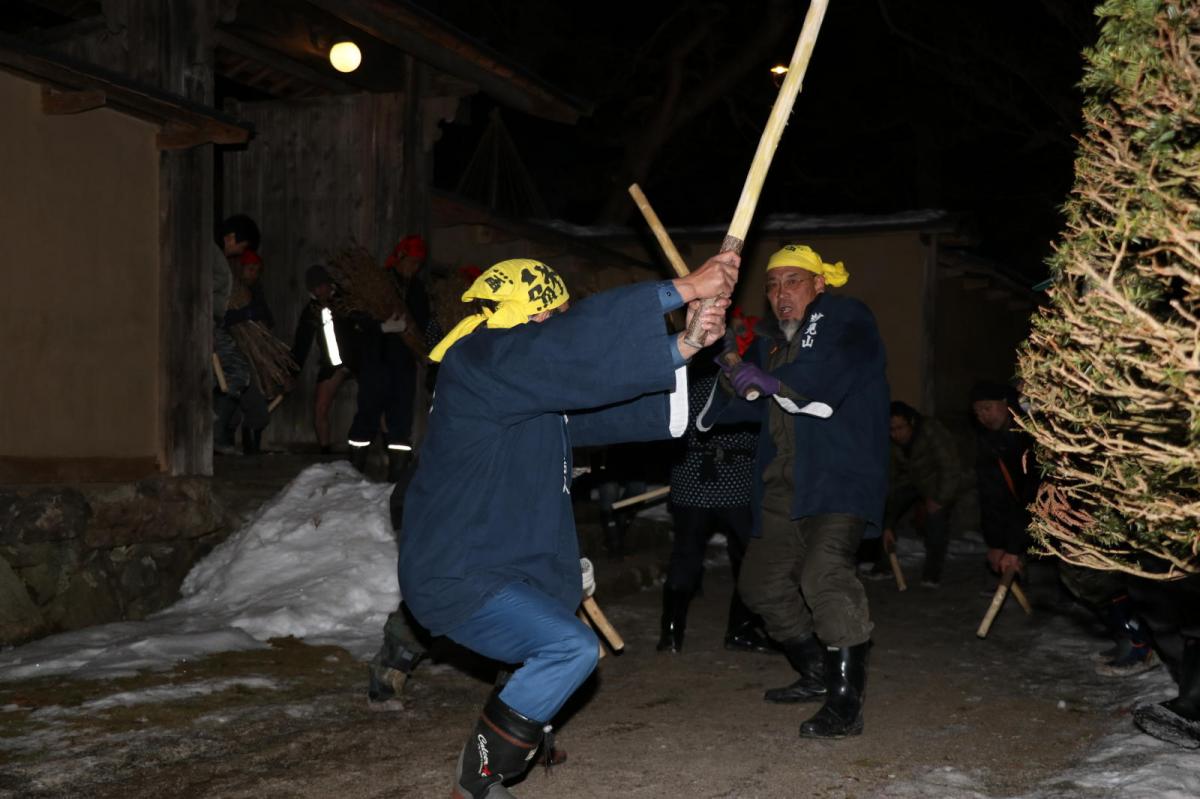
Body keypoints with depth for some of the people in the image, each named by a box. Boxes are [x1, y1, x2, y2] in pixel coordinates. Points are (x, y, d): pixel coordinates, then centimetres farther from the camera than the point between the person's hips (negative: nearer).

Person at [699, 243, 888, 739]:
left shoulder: (846, 318, -1)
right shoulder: (771, 340, 21)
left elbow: (835, 373, -21)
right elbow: (749, 403, 14)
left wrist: (769, 380, -27)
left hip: (839, 479, -9)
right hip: (783, 487, 9)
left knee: (825, 574, -27)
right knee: (762, 581, 14)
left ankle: (845, 704, -20)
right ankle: (818, 675, 32)